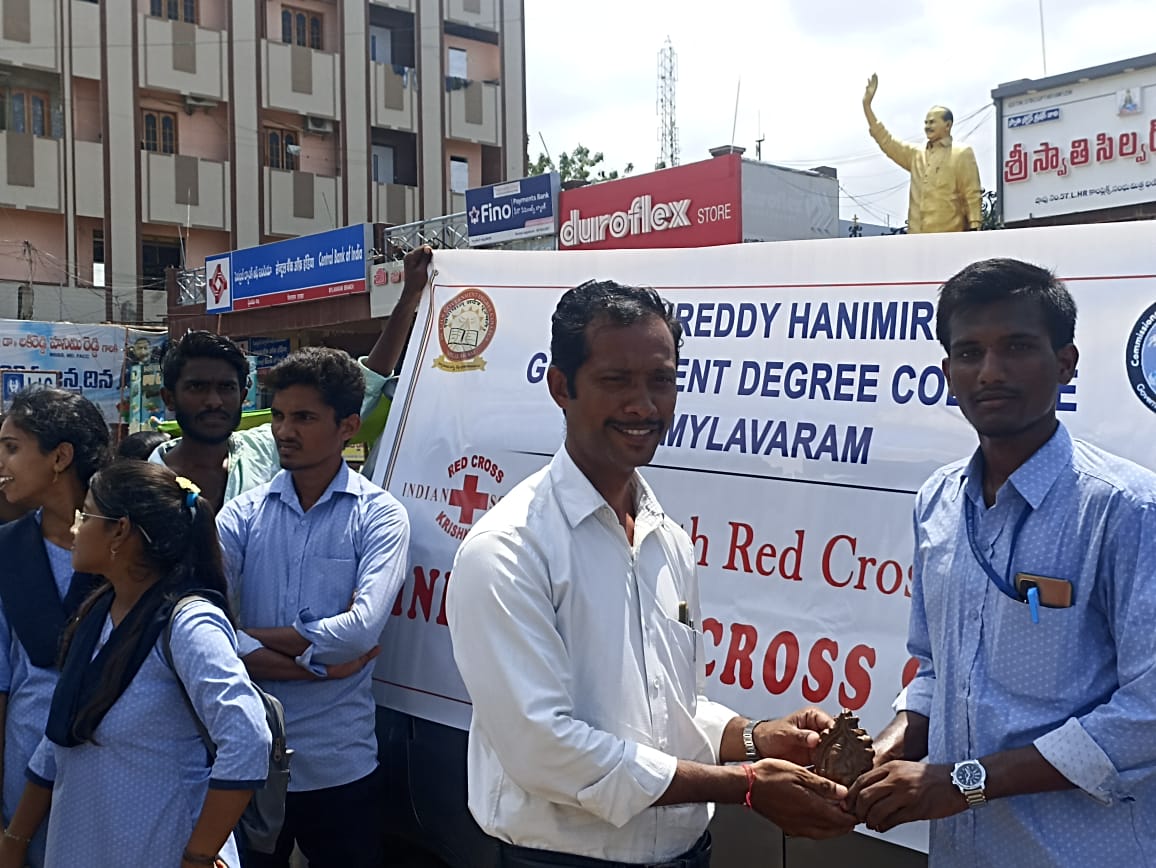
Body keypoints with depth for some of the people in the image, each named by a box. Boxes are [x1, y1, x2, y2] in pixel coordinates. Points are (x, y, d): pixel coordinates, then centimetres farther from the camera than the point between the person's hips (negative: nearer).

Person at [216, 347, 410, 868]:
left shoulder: (379, 516, -6)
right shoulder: (242, 514, 1)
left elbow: (362, 629, -19)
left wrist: (256, 637, -10)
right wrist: (315, 666, -15)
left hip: (339, 765, -2)